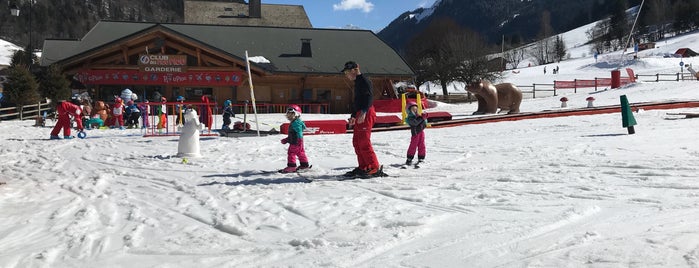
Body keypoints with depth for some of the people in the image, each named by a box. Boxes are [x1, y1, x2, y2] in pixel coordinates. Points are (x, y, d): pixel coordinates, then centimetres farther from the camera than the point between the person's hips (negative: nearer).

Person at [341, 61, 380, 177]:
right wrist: (353, 116, 32)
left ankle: (374, 167, -8)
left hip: (366, 114, -10)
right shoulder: (357, 82, 21)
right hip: (359, 114, 10)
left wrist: (363, 112, -30)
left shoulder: (364, 80, -10)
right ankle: (363, 167, 16)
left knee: (364, 142, -12)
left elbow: (369, 97, -22)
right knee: (356, 142, 10)